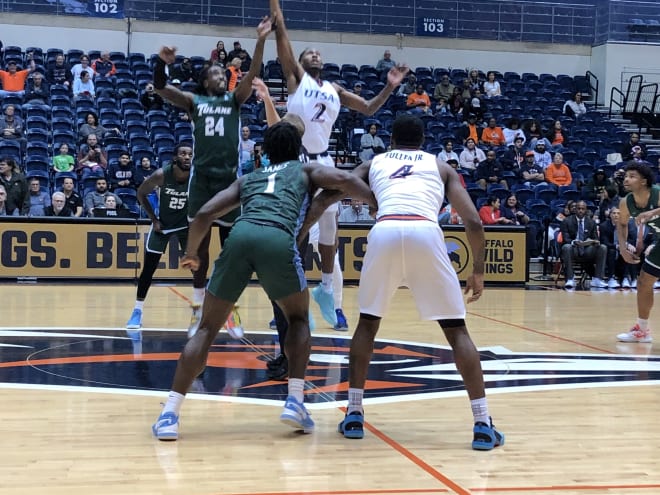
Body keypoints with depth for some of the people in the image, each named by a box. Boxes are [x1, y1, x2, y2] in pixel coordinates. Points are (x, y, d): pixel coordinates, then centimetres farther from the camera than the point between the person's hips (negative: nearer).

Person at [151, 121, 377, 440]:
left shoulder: (247, 179, 36)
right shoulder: (306, 170, 31)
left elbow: (204, 214, 27)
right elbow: (345, 180, 10)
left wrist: (191, 253, 41)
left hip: (240, 235, 2)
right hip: (278, 240, -2)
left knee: (208, 328, 12)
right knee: (298, 318, 23)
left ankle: (169, 414, 0)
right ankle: (295, 401, 8)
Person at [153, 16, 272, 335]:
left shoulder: (235, 99, 9)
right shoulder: (194, 101, 9)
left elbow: (252, 75, -6)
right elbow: (160, 88, -2)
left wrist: (261, 42, -19)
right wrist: (162, 62, -20)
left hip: (229, 176, 0)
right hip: (202, 176, 0)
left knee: (229, 244, 4)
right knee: (200, 243, 5)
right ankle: (198, 309, 14)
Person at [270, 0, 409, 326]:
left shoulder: (334, 89, 16)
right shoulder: (295, 76, 3)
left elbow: (368, 109, 20)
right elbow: (282, 34, -6)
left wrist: (389, 88, 8)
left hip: (323, 162, 5)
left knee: (329, 227, 8)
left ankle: (325, 289, 21)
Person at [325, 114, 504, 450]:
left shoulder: (374, 163, 32)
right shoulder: (441, 167, 30)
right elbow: (473, 222, 18)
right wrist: (478, 271, 26)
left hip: (385, 232, 1)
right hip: (426, 233, -1)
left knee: (368, 322, 23)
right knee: (456, 330, 11)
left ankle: (354, 415, 20)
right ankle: (483, 425, 5)